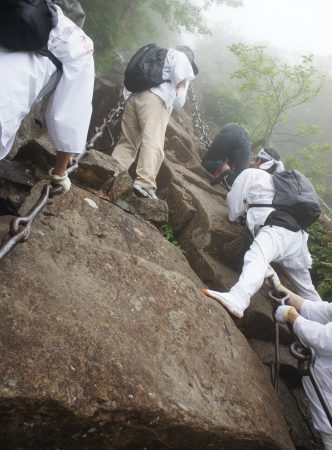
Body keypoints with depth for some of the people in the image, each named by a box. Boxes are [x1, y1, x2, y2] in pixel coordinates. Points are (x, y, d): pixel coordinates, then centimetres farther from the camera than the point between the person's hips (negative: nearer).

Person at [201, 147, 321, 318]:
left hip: (277, 228, -8)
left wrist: (234, 216, 33)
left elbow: (234, 202, 16)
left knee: (256, 258, -35)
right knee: (306, 287, 20)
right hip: (297, 232, 9)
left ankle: (236, 300, -59)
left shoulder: (251, 173, 15)